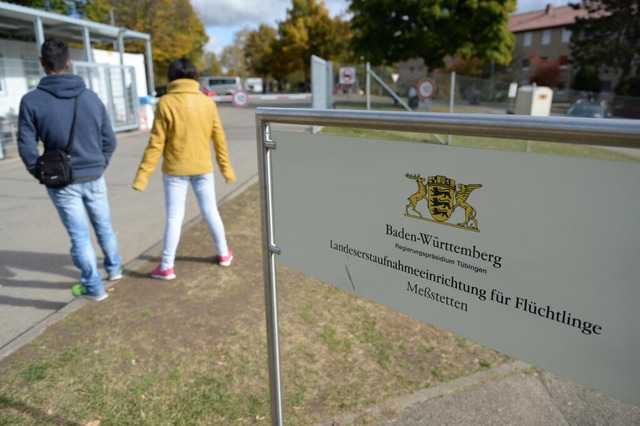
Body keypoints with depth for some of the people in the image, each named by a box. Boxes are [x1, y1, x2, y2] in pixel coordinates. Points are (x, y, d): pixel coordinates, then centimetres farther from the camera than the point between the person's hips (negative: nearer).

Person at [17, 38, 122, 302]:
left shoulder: (32, 101, -9)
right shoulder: (91, 96, 0)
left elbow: (27, 147, -10)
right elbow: (109, 139, 2)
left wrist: (41, 174, 4)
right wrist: (99, 166, 11)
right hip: (94, 178, 3)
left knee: (79, 234, 5)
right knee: (104, 226, 20)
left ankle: (93, 286, 16)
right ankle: (113, 268, 38)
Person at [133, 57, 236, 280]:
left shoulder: (165, 103, -10)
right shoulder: (208, 103, -1)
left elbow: (156, 143, -12)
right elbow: (219, 139, 4)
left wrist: (143, 175, -7)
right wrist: (226, 168, 15)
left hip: (175, 169, -2)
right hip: (203, 167, 3)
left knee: (174, 216, 3)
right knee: (210, 211, 16)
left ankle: (166, 267, 9)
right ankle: (224, 253, 28)